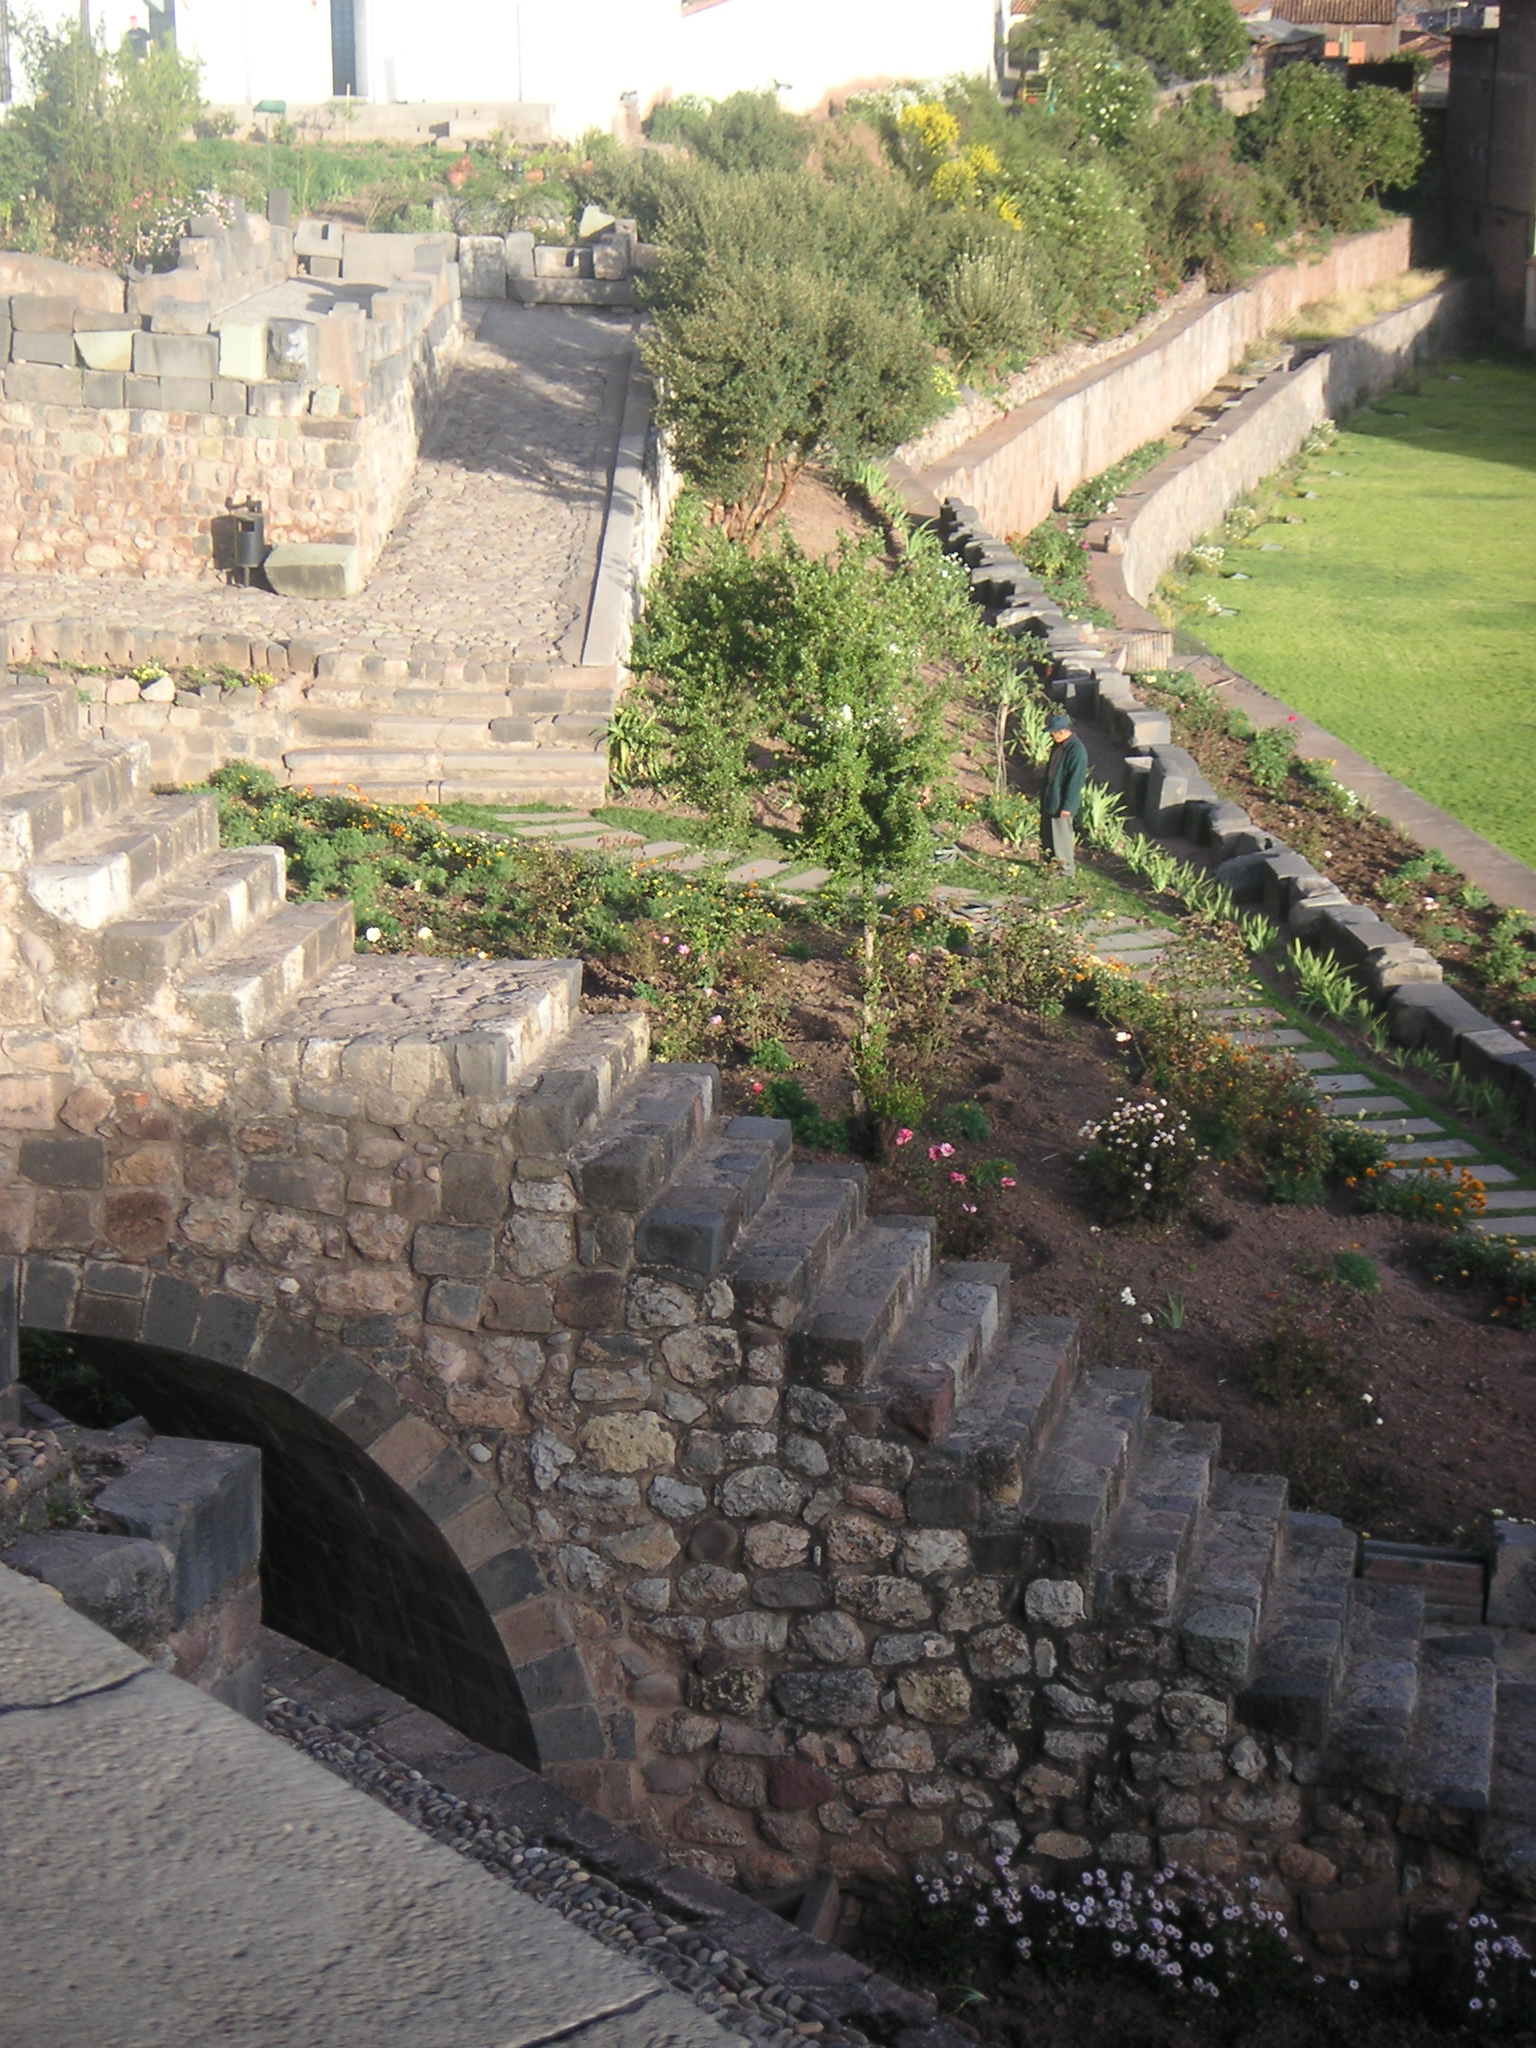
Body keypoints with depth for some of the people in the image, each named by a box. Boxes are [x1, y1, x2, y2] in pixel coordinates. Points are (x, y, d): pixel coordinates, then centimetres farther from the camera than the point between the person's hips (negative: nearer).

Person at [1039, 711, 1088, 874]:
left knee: (1061, 835, 3)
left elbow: (1075, 781, -22)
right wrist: (1044, 794, 20)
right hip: (1049, 799, 9)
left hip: (1061, 803, -9)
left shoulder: (1077, 750, -24)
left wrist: (1067, 806, -21)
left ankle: (1066, 868, 17)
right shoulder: (1058, 745, 4)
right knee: (1046, 834, 18)